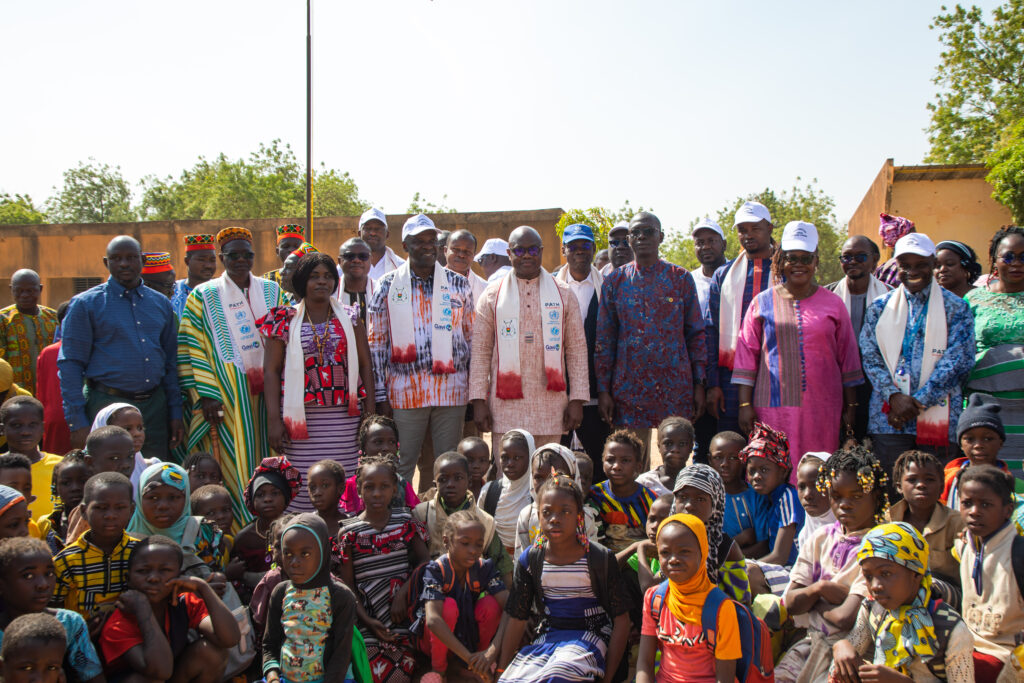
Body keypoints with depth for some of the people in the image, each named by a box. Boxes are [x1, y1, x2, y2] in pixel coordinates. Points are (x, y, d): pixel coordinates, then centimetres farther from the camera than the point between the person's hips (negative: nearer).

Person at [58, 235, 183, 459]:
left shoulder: (161, 304, 12)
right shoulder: (85, 304, 1)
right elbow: (70, 365, -2)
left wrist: (175, 413, 9)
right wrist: (77, 421, -9)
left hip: (155, 406, 4)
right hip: (108, 405, -3)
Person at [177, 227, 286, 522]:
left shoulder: (272, 292, 12)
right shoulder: (203, 296, 3)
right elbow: (191, 348, -2)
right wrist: (206, 394, -11)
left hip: (265, 390, 3)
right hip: (227, 395, -3)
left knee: (265, 458, 4)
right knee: (233, 462, -2)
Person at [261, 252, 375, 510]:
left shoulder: (349, 318, 11)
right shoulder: (286, 320, 6)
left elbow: (365, 365, 10)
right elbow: (271, 370, 2)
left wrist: (370, 412, 3)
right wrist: (274, 419, -6)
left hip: (344, 416, 1)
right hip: (300, 417, -1)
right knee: (302, 485, -5)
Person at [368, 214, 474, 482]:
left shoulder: (458, 284, 8)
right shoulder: (388, 286, 4)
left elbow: (471, 337, 11)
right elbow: (376, 343, 4)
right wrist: (381, 396, -1)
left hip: (451, 391, 1)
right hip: (404, 393, -1)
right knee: (400, 469, 2)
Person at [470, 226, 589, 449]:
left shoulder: (563, 294, 10)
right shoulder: (493, 294, 8)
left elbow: (577, 349, 8)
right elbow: (480, 351, 5)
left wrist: (577, 400, 2)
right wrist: (478, 401, -2)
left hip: (550, 404, 1)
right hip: (505, 404, -1)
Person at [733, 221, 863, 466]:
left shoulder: (833, 304, 8)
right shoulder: (763, 302, 6)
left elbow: (847, 356, 10)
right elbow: (747, 353, 5)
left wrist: (851, 406, 8)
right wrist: (745, 404, -1)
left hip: (821, 408, 1)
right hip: (773, 407, 0)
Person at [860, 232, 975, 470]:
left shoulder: (956, 308, 5)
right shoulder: (880, 307, 11)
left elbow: (957, 361, -5)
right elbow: (869, 357, 3)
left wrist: (918, 402, -12)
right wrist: (894, 396, -12)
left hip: (938, 415, -1)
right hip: (889, 418, 1)